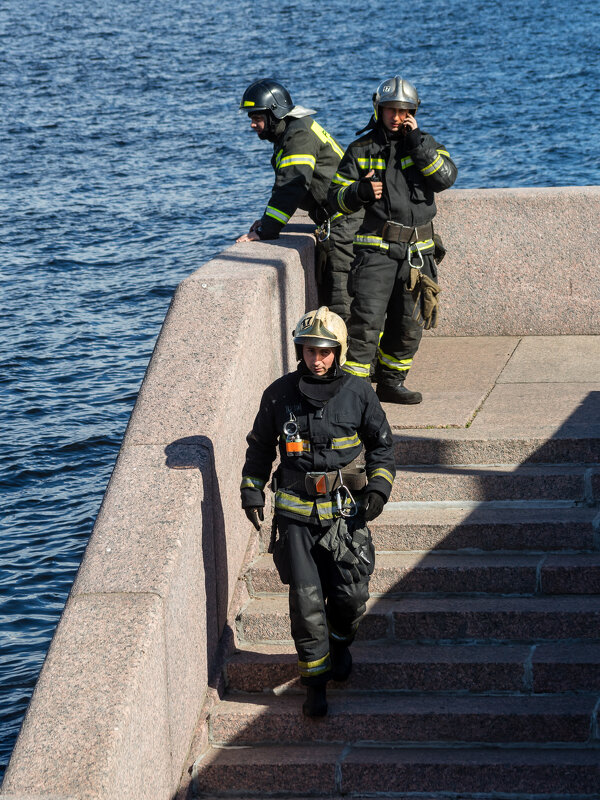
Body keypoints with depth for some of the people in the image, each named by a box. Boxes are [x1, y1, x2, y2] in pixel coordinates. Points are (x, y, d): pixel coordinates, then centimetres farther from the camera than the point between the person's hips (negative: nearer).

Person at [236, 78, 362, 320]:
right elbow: (286, 185, 23)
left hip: (344, 222, -11)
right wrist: (267, 219, 9)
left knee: (340, 294, -12)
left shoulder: (300, 135, -16)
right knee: (325, 288, 14)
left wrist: (265, 231, -25)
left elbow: (292, 187, -25)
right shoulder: (290, 133, 17)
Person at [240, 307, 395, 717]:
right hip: (296, 513, 0)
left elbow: (382, 444, 10)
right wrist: (252, 490, 6)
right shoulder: (280, 394, 0)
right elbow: (260, 446, 14)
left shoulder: (359, 394, -1)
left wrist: (379, 487, -2)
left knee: (351, 596, 2)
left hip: (346, 511, 0)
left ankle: (341, 642, 36)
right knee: (306, 601, -6)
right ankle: (316, 681, 7)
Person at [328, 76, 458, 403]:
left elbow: (445, 177, -10)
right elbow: (336, 196, 4)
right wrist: (360, 192, -17)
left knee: (409, 324, 11)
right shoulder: (362, 149, 4)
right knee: (367, 319, -14)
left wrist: (416, 140, -13)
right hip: (377, 248, -3)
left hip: (417, 251, 3)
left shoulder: (424, 144, 8)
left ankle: (390, 383, 27)